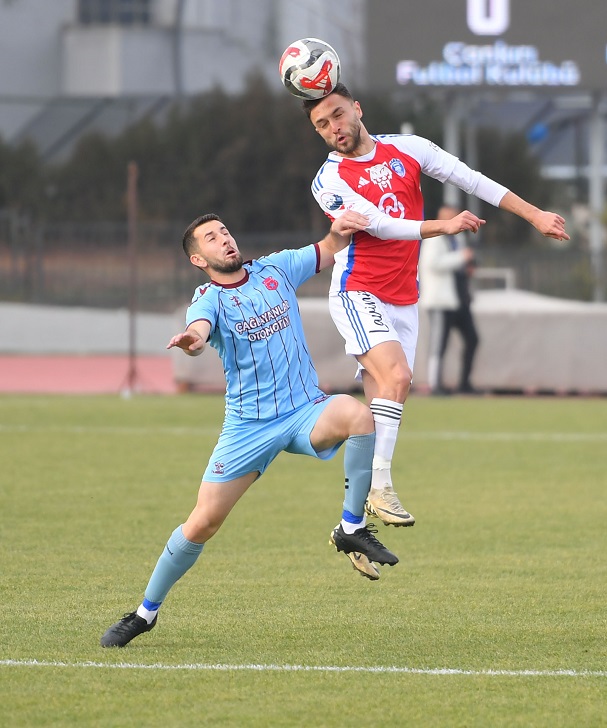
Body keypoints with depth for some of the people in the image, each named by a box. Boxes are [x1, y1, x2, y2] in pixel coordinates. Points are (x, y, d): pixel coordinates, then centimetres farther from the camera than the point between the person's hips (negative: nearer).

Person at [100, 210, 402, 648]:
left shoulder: (275, 269, 7)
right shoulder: (209, 299, -6)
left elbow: (328, 250, 18)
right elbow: (198, 331, -29)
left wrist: (341, 230, -6)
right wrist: (191, 342, -54)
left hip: (306, 411, 2)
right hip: (248, 426, -2)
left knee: (358, 415, -31)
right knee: (203, 523, -5)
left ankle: (352, 529, -17)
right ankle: (146, 612, 15)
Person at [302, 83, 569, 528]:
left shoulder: (407, 148, 4)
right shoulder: (329, 182, -6)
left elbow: (473, 181, 5)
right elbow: (381, 225, -14)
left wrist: (535, 216, 2)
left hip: (404, 299, 4)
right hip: (358, 294, -4)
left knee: (383, 399, 0)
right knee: (395, 375, -25)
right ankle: (380, 488, -24)